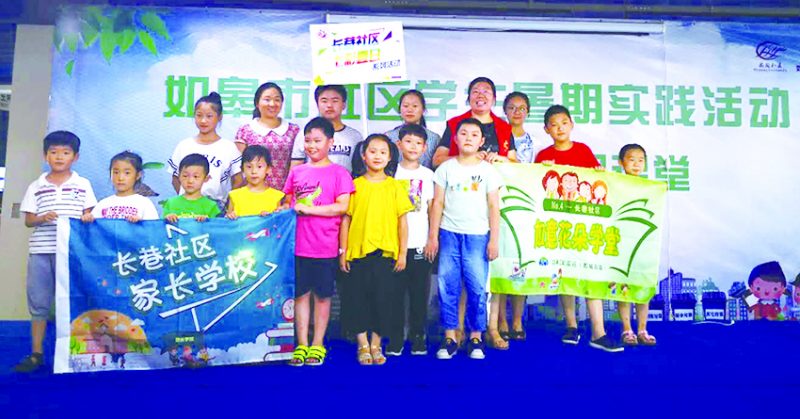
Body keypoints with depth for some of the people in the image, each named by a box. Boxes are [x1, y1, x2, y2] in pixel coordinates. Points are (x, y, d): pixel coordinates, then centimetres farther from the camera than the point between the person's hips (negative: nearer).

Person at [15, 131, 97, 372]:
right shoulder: (36, 187, 10)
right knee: (38, 303, 7)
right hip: (40, 251, 2)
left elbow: (88, 215, 5)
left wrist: (87, 219, -17)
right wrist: (42, 218, -12)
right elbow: (28, 220, 8)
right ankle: (36, 354, 16)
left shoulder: (83, 185, 7)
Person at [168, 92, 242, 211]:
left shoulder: (229, 148, 1)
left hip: (217, 208, -1)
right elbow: (175, 179, 12)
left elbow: (238, 181, 3)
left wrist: (226, 203, -5)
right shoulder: (184, 146, 7)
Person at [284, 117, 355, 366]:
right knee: (300, 294, 8)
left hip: (325, 247, -3)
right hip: (298, 245, 3)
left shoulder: (339, 173, -1)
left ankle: (317, 345, 21)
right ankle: (301, 345, 19)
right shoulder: (296, 172, 10)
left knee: (322, 295, 8)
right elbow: (287, 201, 19)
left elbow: (342, 207, -10)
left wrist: (308, 208, -14)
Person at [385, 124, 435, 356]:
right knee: (395, 293, 2)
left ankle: (418, 337, 17)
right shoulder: (392, 173, 6)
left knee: (419, 293, 6)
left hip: (420, 243, 1)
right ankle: (395, 339, 13)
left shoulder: (428, 174, 8)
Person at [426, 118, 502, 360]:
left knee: (477, 288, -1)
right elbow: (437, 203, 6)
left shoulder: (488, 170, 6)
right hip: (449, 234, 1)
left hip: (477, 236, -1)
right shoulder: (446, 168, 7)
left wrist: (494, 240, 0)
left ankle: (476, 338, 12)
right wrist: (433, 236, 1)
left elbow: (494, 207, 5)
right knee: (448, 287, 2)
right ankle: (450, 338, 11)